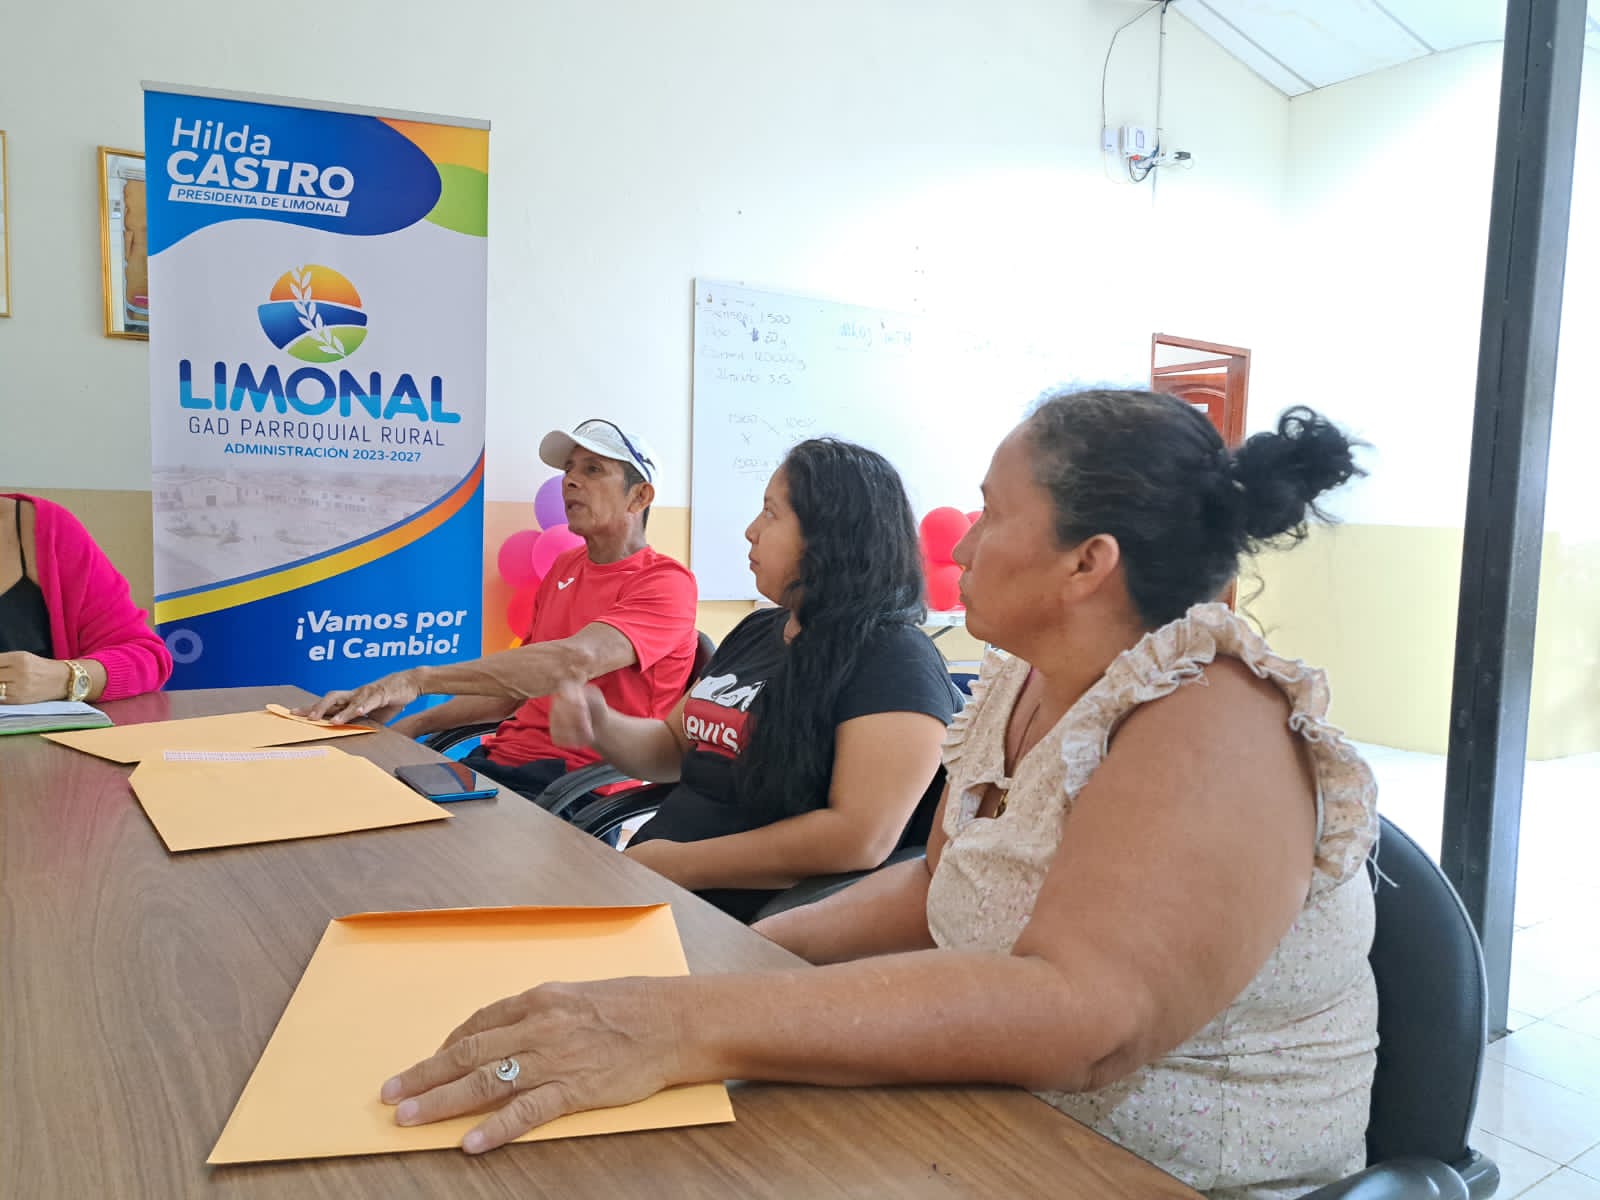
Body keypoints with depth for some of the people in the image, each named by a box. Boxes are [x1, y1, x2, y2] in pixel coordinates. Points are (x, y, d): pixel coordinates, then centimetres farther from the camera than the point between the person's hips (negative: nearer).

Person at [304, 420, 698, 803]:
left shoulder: (666, 583, -9)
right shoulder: (563, 567, 18)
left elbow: (576, 661, -26)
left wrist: (420, 679, -27)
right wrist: (414, 724, 7)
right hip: (500, 758, 7)